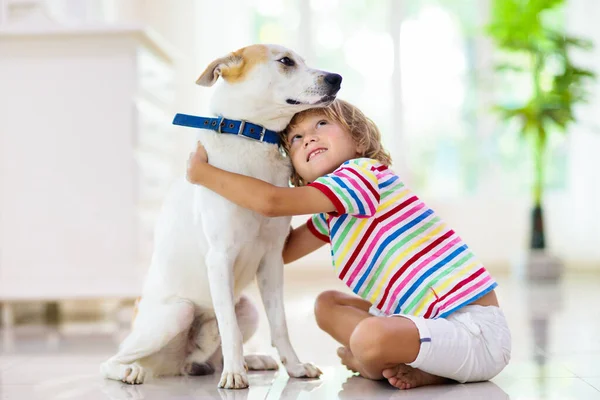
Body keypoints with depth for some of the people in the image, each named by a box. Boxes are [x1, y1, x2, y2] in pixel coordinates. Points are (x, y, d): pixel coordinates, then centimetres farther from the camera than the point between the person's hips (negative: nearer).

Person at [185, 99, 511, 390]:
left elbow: (272, 202, -18)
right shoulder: (331, 215, 17)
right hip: (437, 320, 10)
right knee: (327, 305, 17)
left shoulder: (363, 171, -12)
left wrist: (202, 172, -4)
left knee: (370, 336, -35)